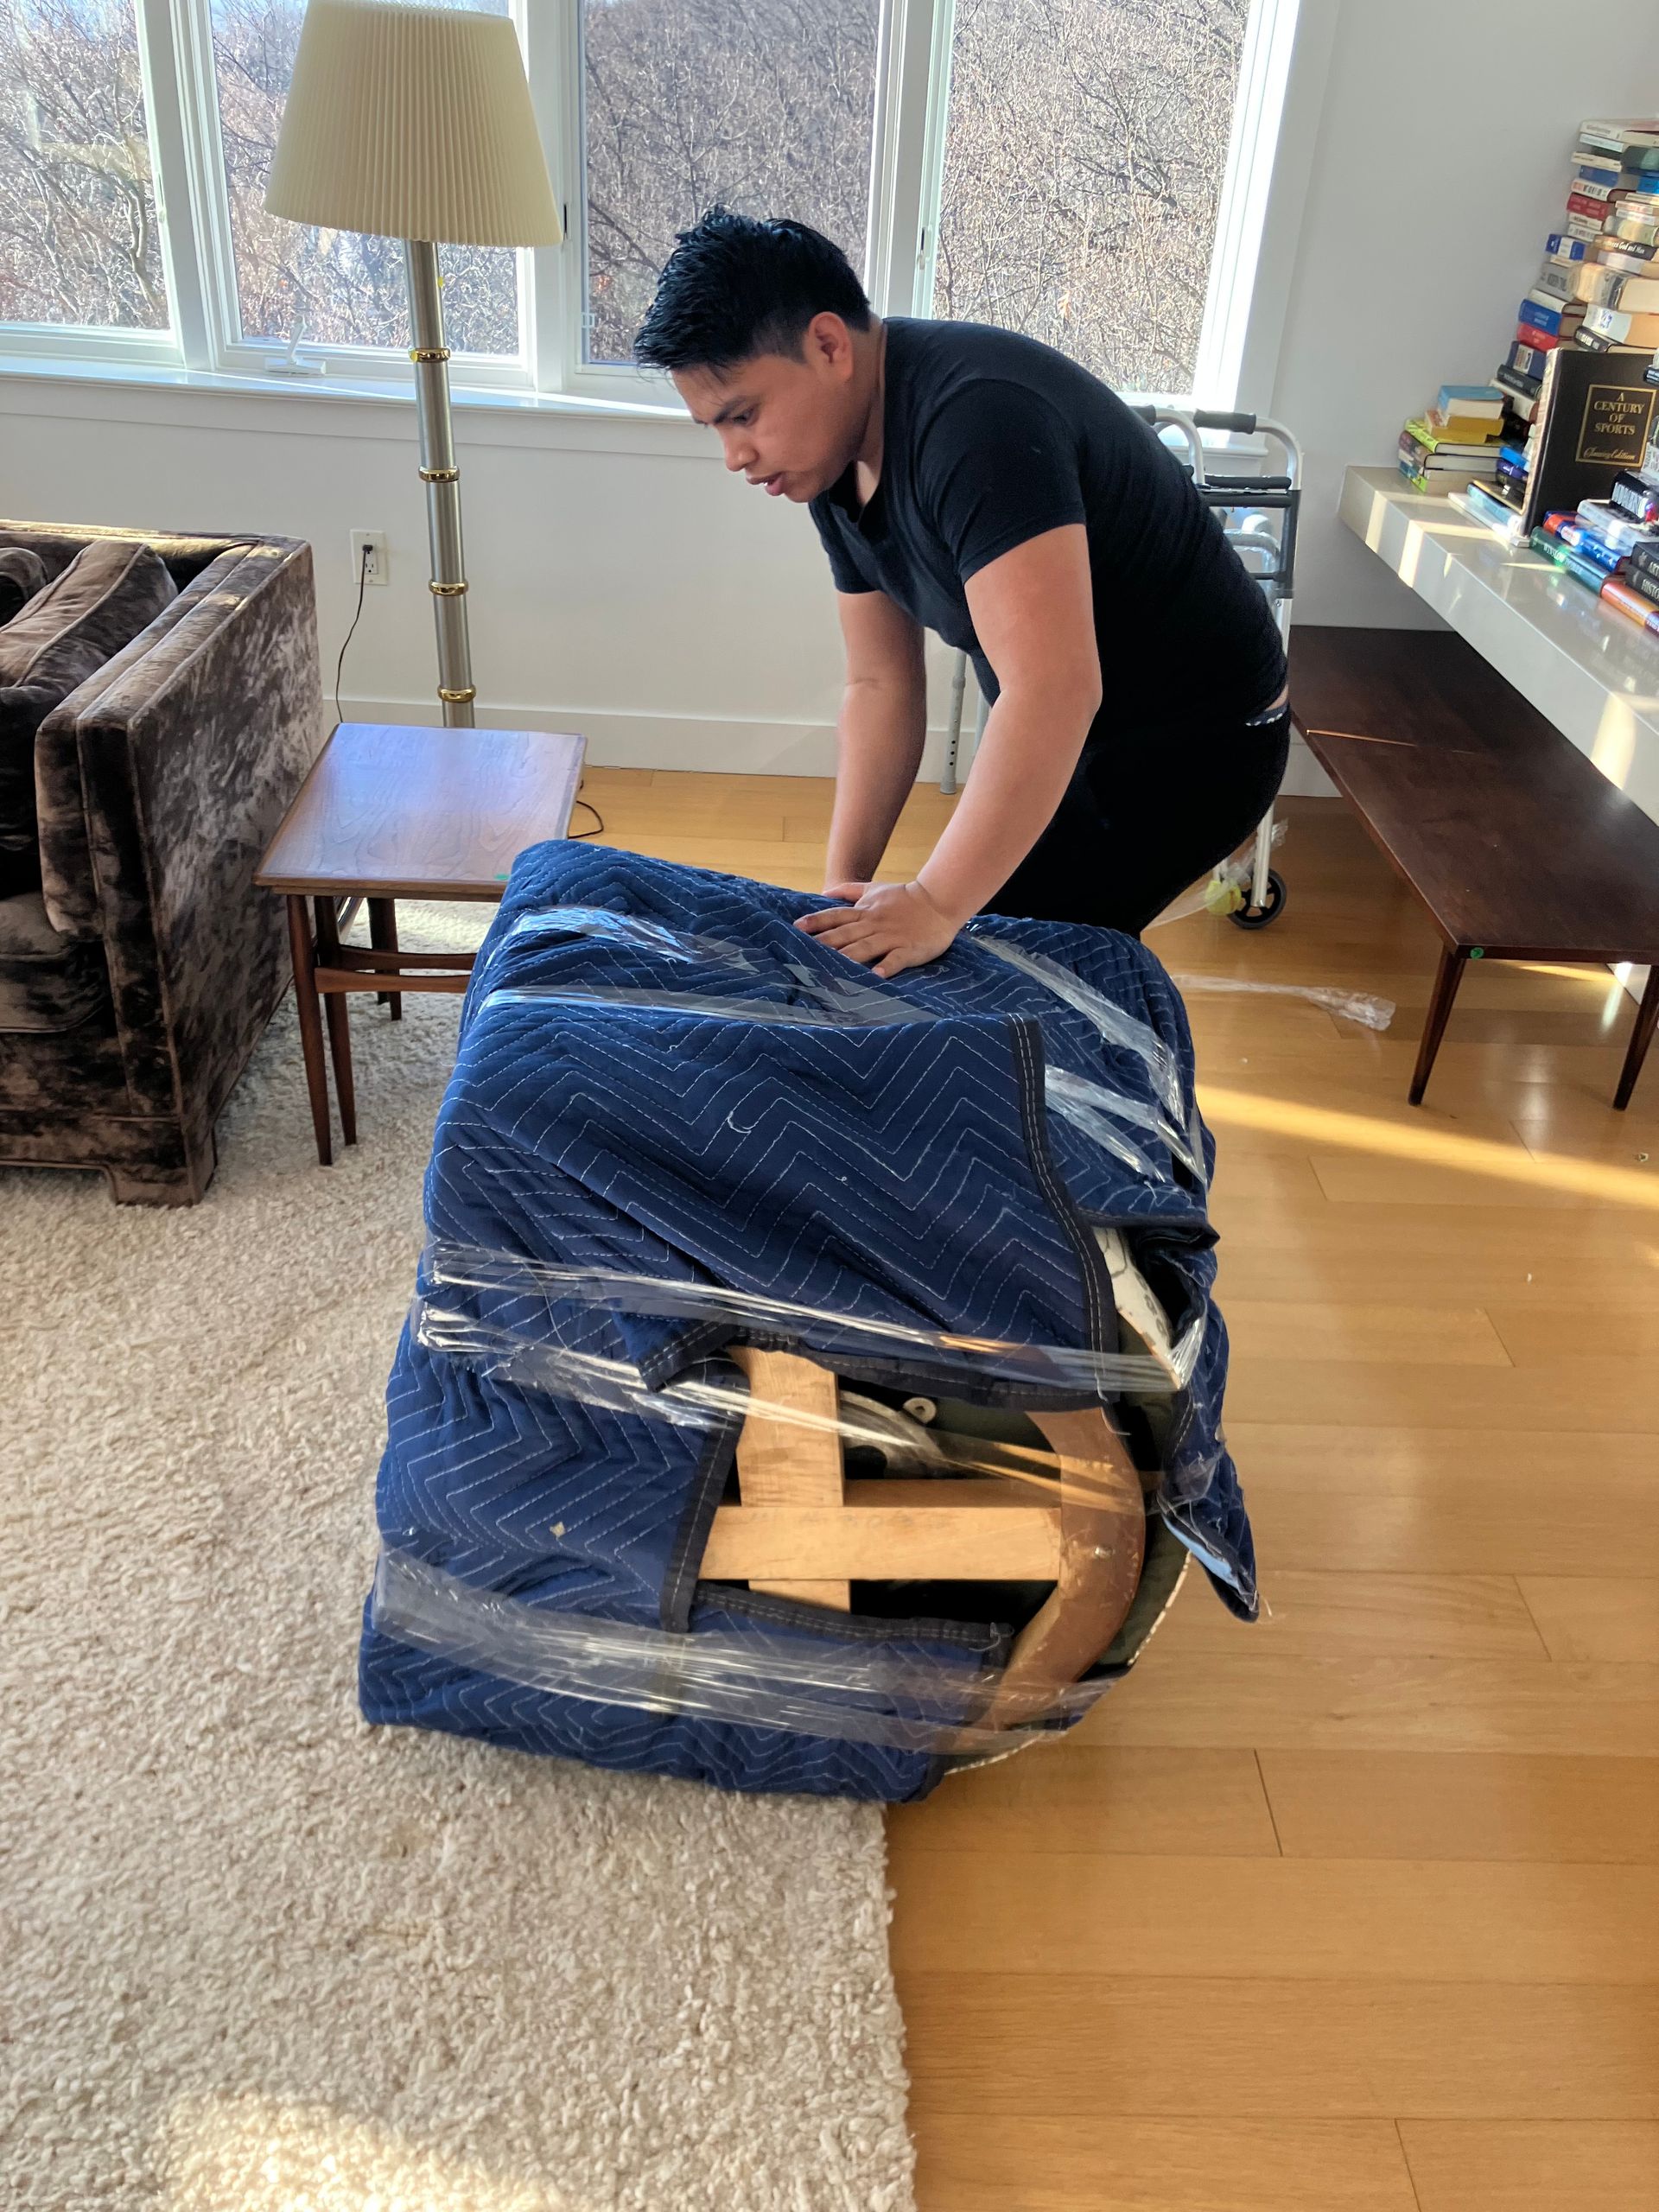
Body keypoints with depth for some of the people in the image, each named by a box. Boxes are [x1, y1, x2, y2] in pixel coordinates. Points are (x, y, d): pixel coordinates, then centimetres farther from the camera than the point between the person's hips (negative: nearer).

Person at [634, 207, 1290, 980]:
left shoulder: (974, 417, -31)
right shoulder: (836, 463, -2)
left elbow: (1054, 691, -38)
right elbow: (879, 684, 2)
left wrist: (934, 905, -33)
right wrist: (844, 884, -5)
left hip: (1191, 741, -9)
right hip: (1079, 731, 9)